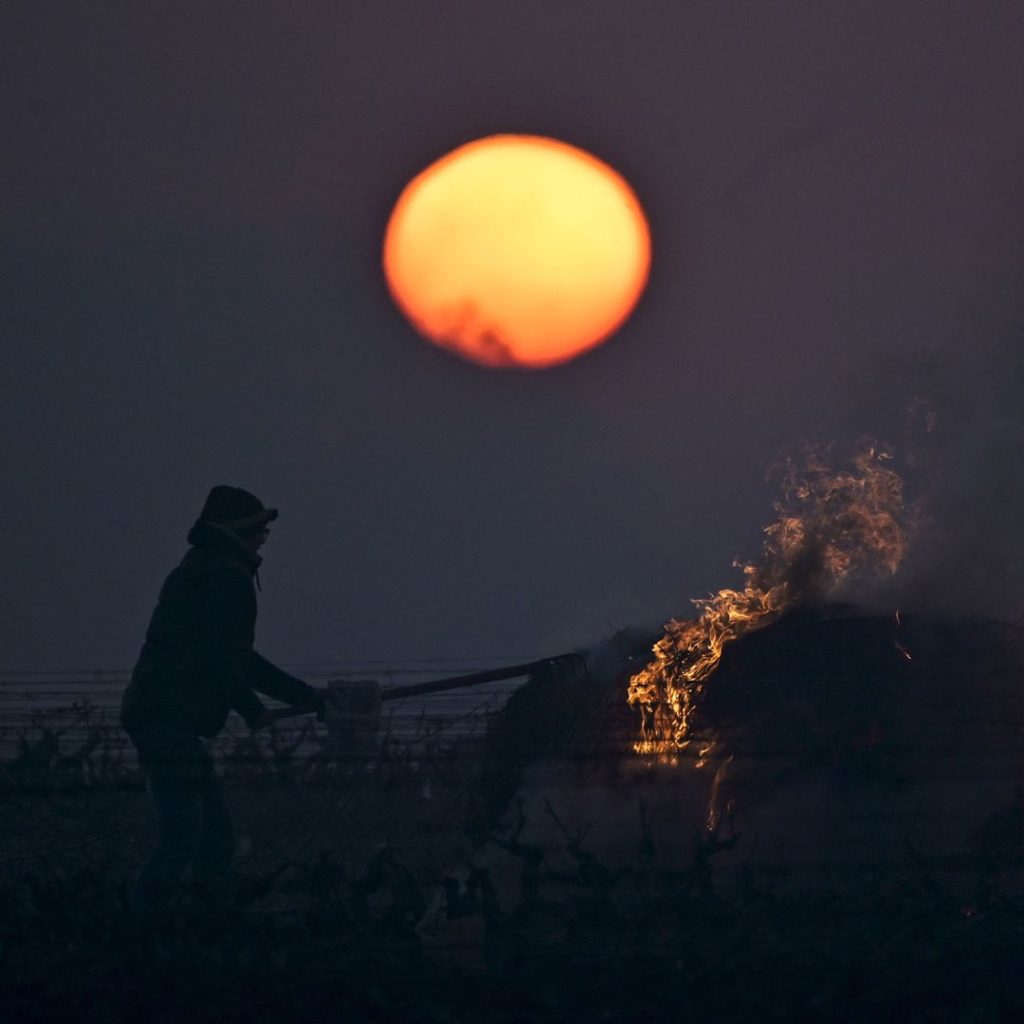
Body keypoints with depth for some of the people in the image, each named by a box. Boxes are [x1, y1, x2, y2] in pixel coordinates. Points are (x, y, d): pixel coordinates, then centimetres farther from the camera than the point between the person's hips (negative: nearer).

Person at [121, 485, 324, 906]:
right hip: (173, 721, -10)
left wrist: (307, 696, 33)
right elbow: (217, 656, -16)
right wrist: (253, 709, -1)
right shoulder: (228, 576, -7)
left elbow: (238, 658, 33)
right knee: (182, 840, -14)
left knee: (216, 838, 10)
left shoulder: (199, 570, 26)